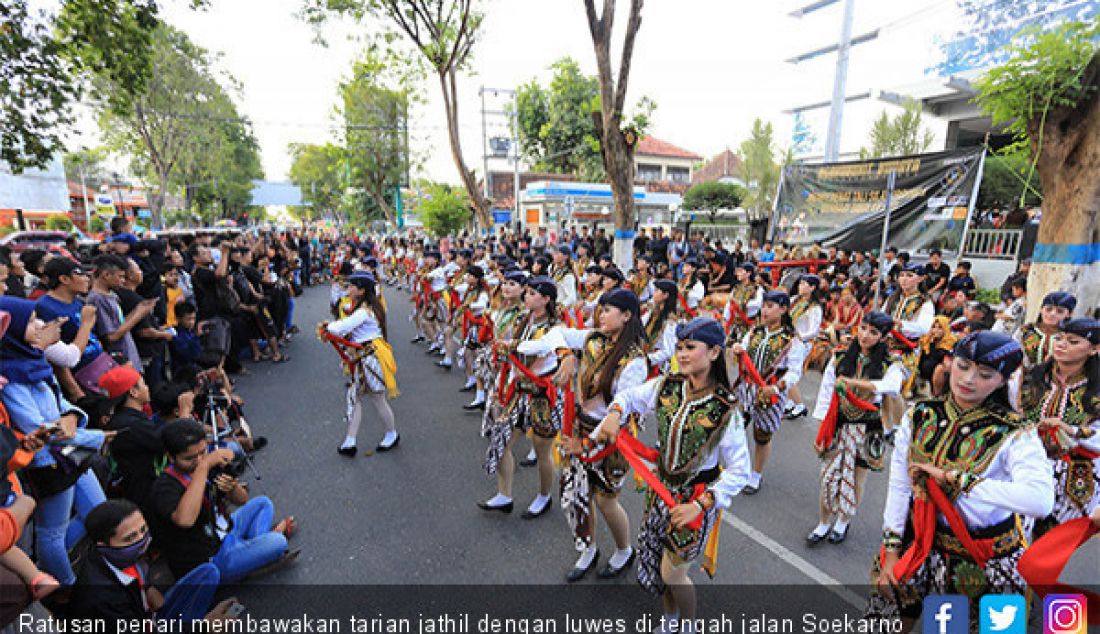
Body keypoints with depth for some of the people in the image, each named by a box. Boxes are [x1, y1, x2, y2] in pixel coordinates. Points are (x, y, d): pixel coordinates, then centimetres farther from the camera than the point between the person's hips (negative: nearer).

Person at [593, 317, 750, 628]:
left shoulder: (725, 410, -22)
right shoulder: (666, 386, -10)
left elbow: (739, 471, -16)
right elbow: (629, 396, 4)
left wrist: (700, 505, -24)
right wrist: (615, 413, -18)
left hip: (695, 496, -5)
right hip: (662, 485, 5)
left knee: (671, 573, 6)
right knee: (653, 561, 19)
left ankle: (689, 624, 40)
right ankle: (668, 620, 49)